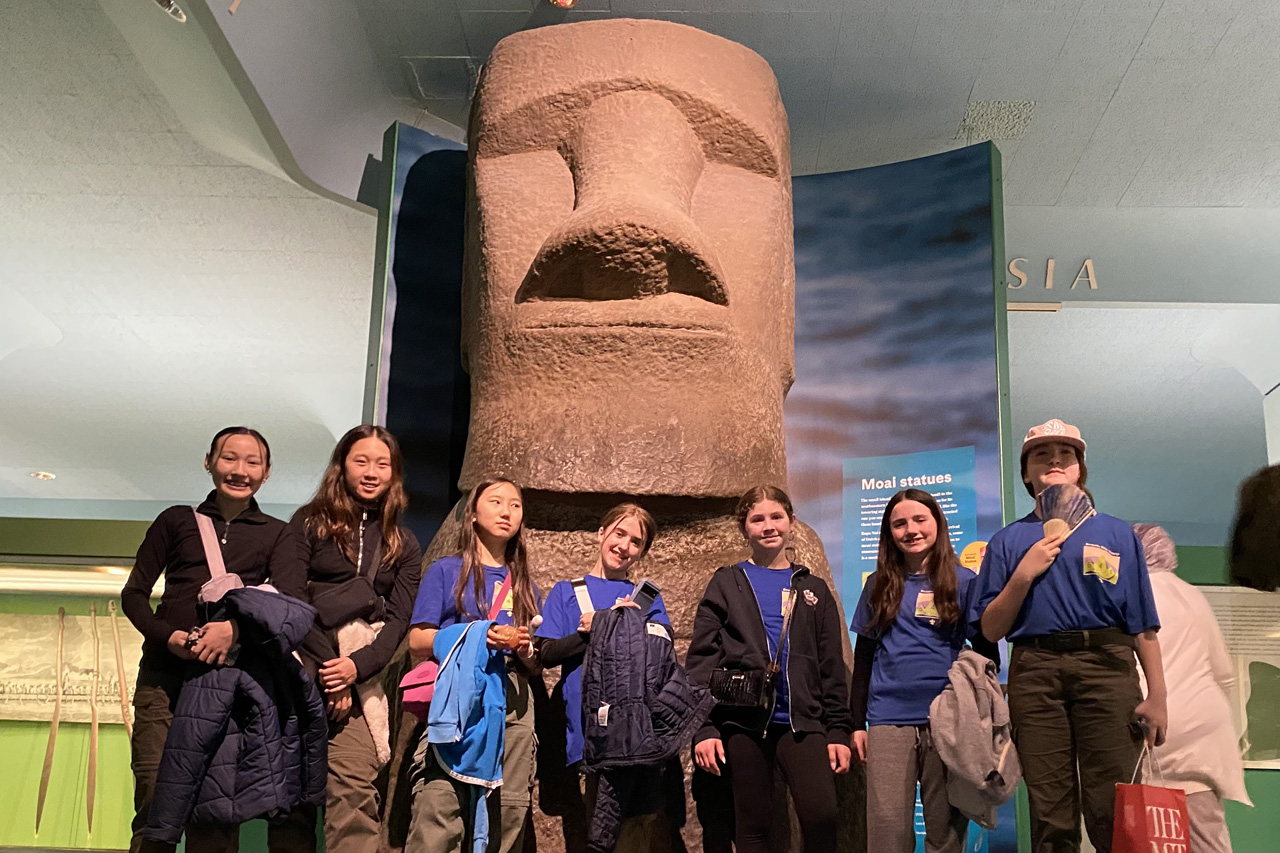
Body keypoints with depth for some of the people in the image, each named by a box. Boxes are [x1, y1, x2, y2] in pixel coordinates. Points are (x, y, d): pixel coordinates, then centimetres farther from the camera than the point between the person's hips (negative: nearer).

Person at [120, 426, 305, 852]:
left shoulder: (277, 534, 12)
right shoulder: (177, 520, 13)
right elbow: (134, 593, 10)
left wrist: (235, 627, -21)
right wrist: (169, 636, -8)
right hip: (165, 674, 1)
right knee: (155, 800, -5)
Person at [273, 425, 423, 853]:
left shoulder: (402, 545, 17)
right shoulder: (310, 522, 9)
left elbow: (399, 618, 8)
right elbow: (290, 598, -2)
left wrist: (356, 666, -9)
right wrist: (327, 664, -10)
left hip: (361, 675, 1)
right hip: (304, 667, -1)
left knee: (355, 787, -11)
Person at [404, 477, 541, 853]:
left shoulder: (524, 585, 21)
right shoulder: (446, 570, 10)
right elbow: (418, 642, 1)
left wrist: (525, 650, -3)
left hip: (512, 699, 4)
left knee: (509, 816, -3)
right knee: (439, 811, -16)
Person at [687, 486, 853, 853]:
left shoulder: (813, 590, 13)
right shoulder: (726, 584, 7)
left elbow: (831, 668, 12)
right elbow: (701, 659, 0)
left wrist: (839, 729, 3)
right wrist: (703, 727, -9)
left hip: (802, 720, 1)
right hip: (742, 722, -1)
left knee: (822, 816, -16)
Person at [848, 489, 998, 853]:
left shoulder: (964, 581, 5)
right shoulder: (880, 584, 11)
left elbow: (986, 651, 6)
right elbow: (863, 658, 13)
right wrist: (857, 722, 8)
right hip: (888, 720, 1)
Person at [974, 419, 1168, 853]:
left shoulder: (1117, 533, 13)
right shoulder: (1008, 541, 15)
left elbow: (1143, 624, 8)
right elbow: (991, 630, 9)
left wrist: (1156, 694, -1)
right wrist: (1024, 575, -3)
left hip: (1106, 667, -1)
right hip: (1035, 674, 1)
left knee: (1112, 816, -6)